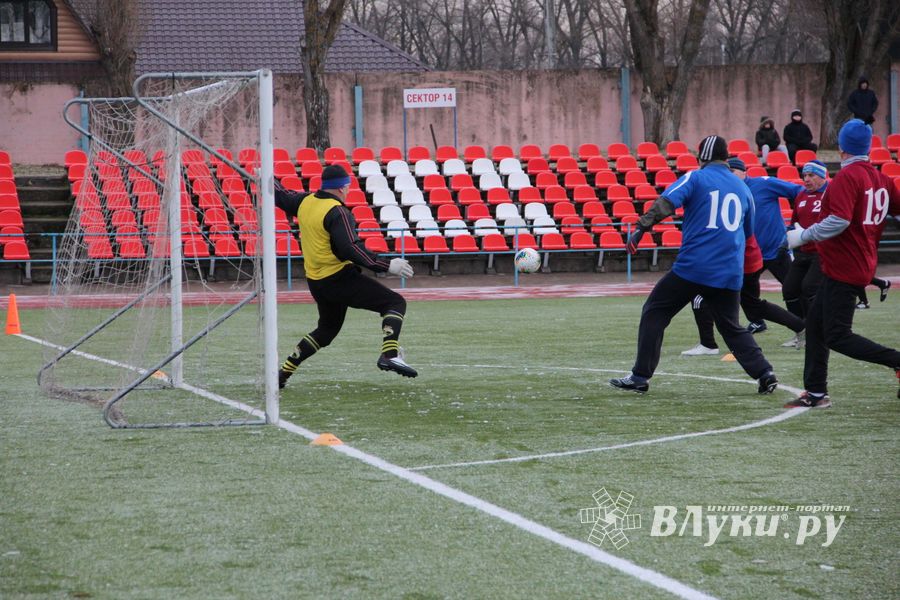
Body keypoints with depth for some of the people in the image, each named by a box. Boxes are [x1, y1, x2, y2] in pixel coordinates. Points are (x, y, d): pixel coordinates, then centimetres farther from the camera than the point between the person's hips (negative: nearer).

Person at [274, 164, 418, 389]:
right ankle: (389, 354, -30)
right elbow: (350, 249, -26)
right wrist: (386, 266, -26)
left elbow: (282, 197, 25)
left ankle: (284, 371, 24)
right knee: (395, 303, -9)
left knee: (327, 329, 27)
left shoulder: (305, 202, 6)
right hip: (340, 278, -8)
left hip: (316, 283, 8)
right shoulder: (337, 213, -16)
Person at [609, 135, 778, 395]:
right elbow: (748, 231, 26)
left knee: (654, 313, 7)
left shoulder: (695, 178, 1)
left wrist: (641, 228, -20)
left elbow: (666, 203, -15)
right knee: (732, 328, 18)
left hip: (692, 266, -5)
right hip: (730, 273, 5)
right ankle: (764, 373, 4)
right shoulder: (742, 188, 16)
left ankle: (640, 376, 2)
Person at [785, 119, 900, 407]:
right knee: (815, 323, 16)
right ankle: (816, 393, 19)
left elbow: (839, 221, -26)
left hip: (843, 269, -9)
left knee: (838, 336, -8)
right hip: (863, 265, 9)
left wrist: (803, 236, -16)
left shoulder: (847, 177, -17)